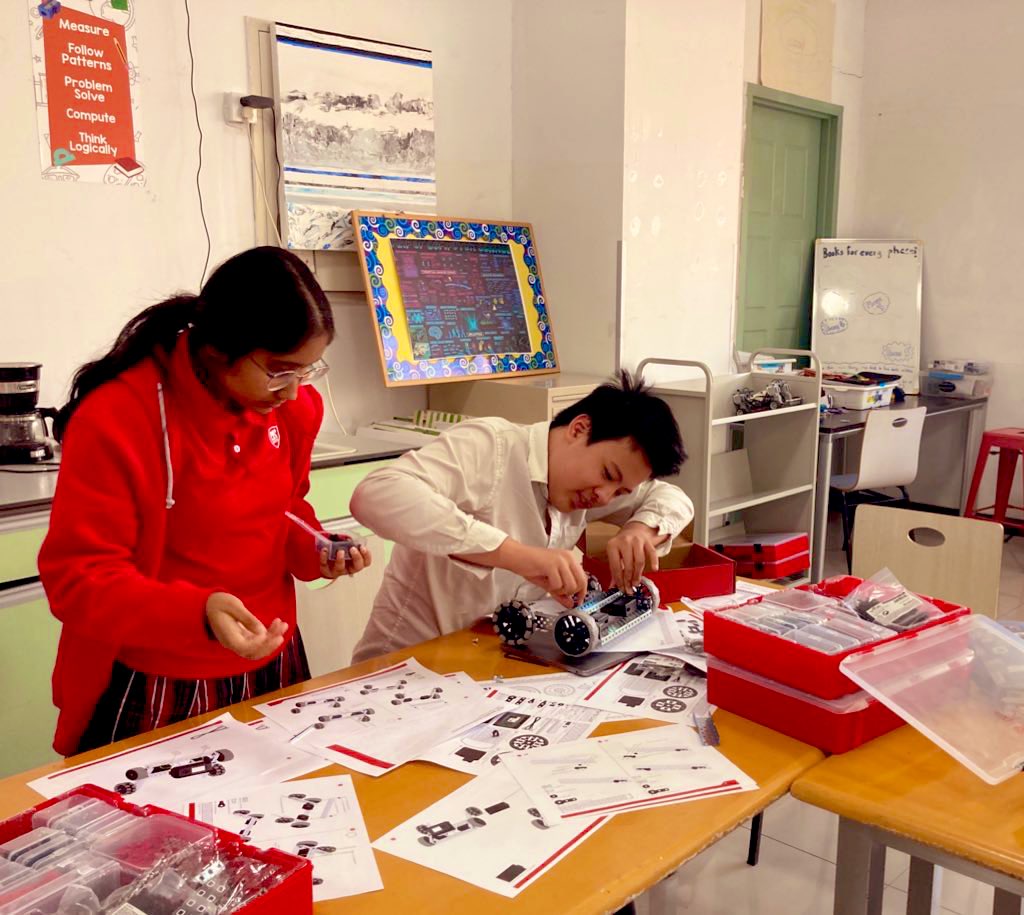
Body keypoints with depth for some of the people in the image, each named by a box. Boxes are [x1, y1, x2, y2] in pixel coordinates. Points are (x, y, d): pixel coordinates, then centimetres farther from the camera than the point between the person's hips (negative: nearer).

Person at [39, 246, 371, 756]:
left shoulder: (292, 408, -4)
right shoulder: (116, 420, -22)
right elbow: (76, 578, -20)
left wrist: (314, 550, -9)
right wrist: (198, 612, -35)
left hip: (270, 667, 6)